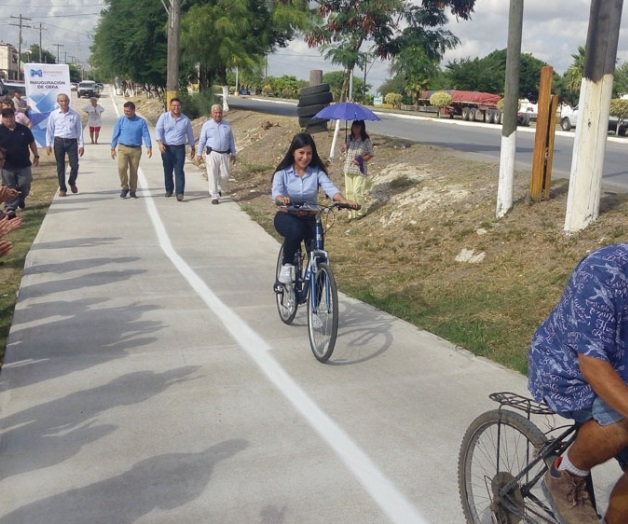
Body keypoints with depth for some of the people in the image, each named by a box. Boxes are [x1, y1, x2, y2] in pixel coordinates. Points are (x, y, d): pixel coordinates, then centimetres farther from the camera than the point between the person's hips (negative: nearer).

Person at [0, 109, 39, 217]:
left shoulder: (24, 129, 1)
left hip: (24, 164, 2)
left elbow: (32, 143, 11)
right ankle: (10, 209, 8)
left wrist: (36, 156, 10)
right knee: (10, 189, 2)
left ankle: (21, 200, 40)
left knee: (25, 187, 10)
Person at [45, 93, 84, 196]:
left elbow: (79, 130, 3)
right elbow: (50, 130, 5)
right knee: (60, 166, 6)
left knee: (75, 165, -4)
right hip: (59, 141, 1)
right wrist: (48, 145, 1)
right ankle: (62, 188, 16)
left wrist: (81, 145, 0)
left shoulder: (75, 115, 0)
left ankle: (72, 182, 25)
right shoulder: (54, 114, 1)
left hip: (72, 142, 0)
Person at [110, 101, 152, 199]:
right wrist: (113, 148, 4)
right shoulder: (120, 120, 3)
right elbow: (115, 135, 6)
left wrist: (149, 147, -15)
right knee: (121, 168, -16)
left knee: (134, 171, 5)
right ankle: (125, 188, 3)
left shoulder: (141, 121, 2)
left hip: (136, 149, 0)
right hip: (123, 148, 0)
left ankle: (133, 191, 19)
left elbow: (146, 135, -2)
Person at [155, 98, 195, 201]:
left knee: (179, 171, -9)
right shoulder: (164, 117, 1)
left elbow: (190, 134, 14)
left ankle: (179, 193, -11)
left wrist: (193, 149, 16)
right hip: (166, 148, 1)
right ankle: (169, 190, 25)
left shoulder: (185, 119, 6)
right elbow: (158, 130, -3)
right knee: (167, 170, 10)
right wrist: (159, 143, -19)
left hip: (179, 148, -1)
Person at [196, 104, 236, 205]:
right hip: (212, 154, -2)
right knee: (212, 176, -6)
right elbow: (202, 140, 2)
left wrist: (233, 154, 10)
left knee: (225, 175, 3)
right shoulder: (207, 125, 2)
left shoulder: (227, 125, 9)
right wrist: (198, 154, -2)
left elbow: (231, 140, 13)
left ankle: (219, 189, 32)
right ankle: (215, 196, -1)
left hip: (225, 154, 2)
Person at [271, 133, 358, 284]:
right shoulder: (283, 172, -5)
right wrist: (282, 199, -47)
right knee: (296, 230, -37)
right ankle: (287, 265, -14)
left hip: (310, 218, 2)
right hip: (287, 217, -2)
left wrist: (343, 200, -39)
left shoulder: (317, 172, 0)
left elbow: (330, 187, -17)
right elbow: (276, 192, -21)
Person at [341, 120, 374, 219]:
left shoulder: (366, 140, -11)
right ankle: (351, 213, 22)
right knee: (348, 191, 9)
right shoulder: (349, 138, 3)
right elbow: (344, 151, 14)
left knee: (357, 192, -7)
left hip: (359, 170, -5)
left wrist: (361, 159, -20)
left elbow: (370, 154, -5)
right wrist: (344, 147, -9)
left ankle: (360, 212, 13)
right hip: (348, 168, 5)